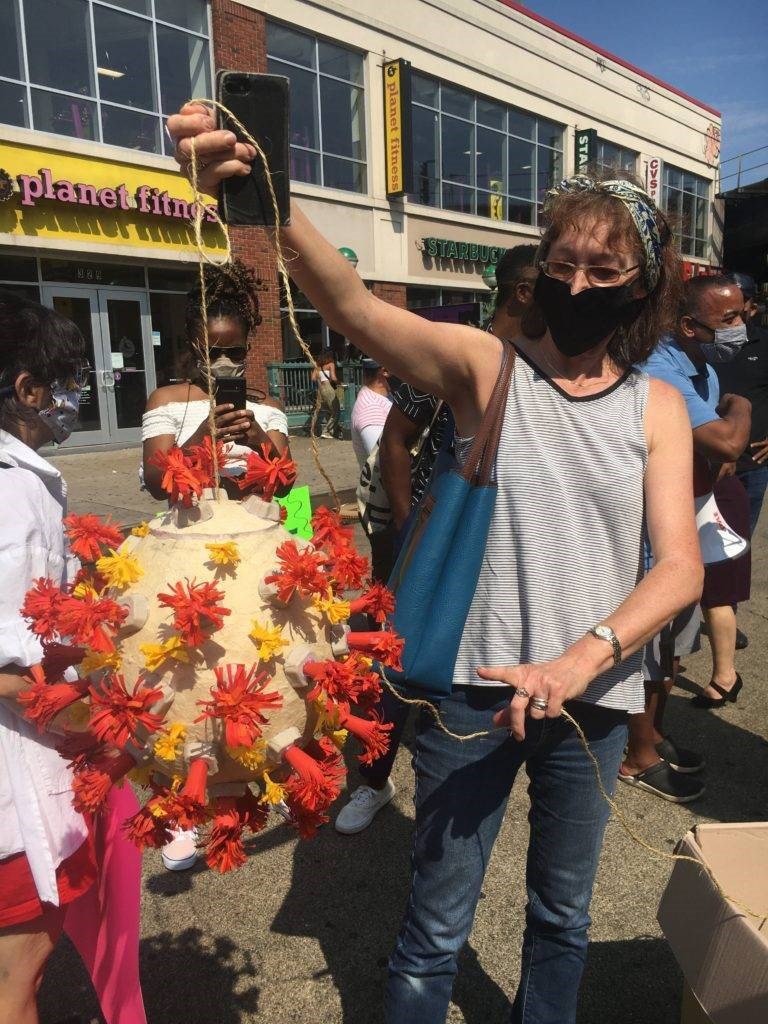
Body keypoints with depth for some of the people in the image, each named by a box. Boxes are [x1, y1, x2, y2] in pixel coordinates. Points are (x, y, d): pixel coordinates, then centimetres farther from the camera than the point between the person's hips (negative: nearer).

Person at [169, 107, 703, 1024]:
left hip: (595, 696, 3)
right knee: (436, 927, 13)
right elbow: (354, 308, -25)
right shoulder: (485, 364, -6)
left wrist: (580, 659, -23)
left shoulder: (658, 407, 1)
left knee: (563, 913, 25)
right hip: (475, 684, -3)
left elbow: (681, 568, -8)